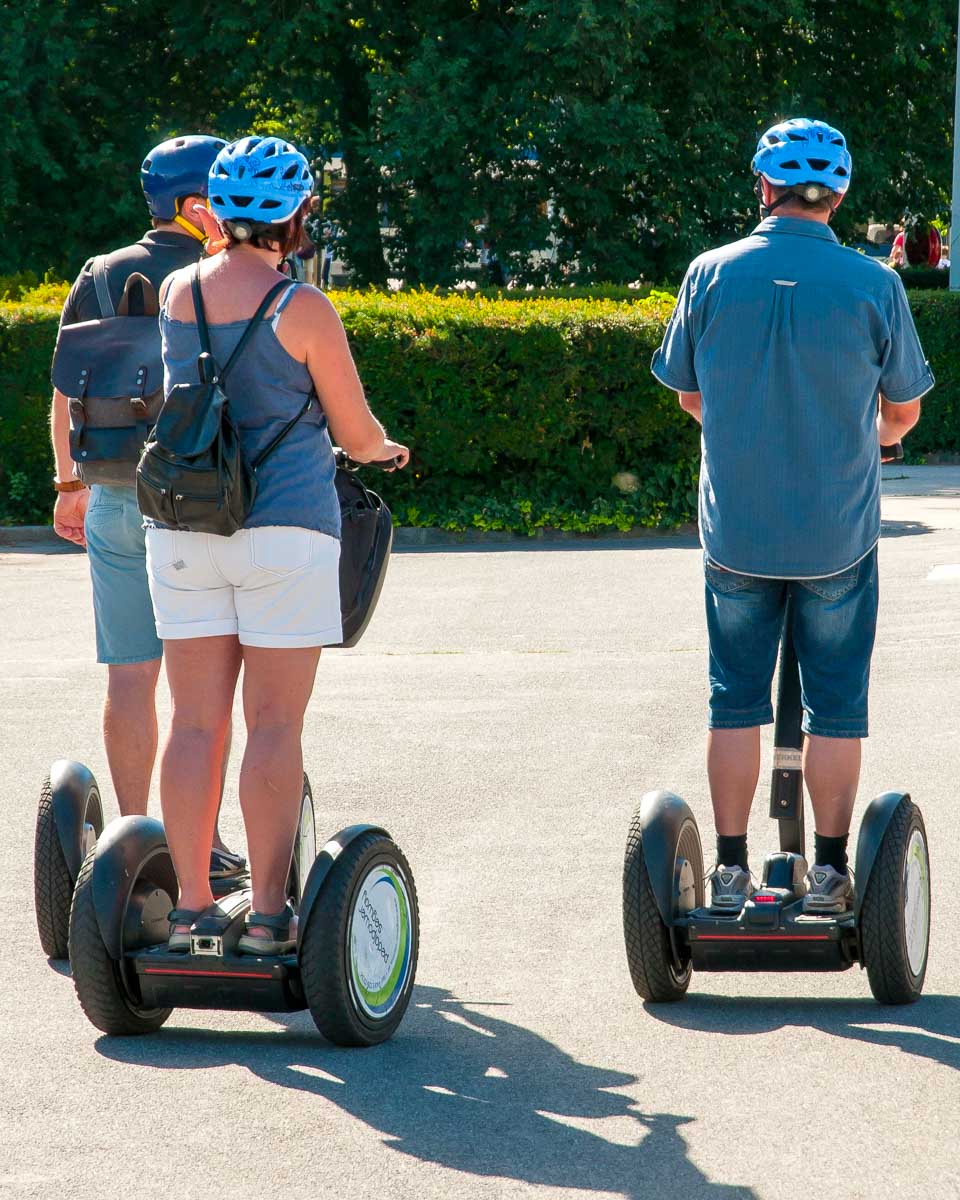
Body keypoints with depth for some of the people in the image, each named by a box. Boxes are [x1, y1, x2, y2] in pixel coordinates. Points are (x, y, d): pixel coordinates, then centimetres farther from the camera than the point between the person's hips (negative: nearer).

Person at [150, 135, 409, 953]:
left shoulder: (177, 293, 4)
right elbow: (355, 433, -1)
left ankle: (190, 904, 7)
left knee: (197, 722, 7)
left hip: (183, 530, 5)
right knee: (275, 725, -1)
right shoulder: (302, 308, -9)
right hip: (283, 528, -5)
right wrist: (383, 449, 20)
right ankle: (269, 911, 0)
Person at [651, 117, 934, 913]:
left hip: (736, 532, 1)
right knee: (835, 708, 8)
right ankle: (830, 871, 10)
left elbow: (688, 394, 8)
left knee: (736, 704, 10)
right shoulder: (872, 284, -8)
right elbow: (904, 411, 3)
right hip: (839, 534, -1)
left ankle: (731, 869, 11)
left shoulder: (711, 275, -5)